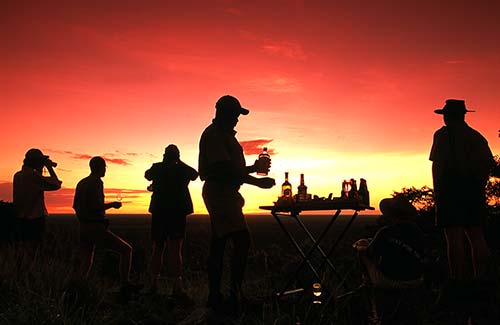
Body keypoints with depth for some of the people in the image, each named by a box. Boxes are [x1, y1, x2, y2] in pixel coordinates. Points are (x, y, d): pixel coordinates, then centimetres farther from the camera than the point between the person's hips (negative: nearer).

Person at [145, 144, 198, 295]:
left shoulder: (157, 168, 0)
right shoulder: (182, 169, -1)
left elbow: (147, 175, 21)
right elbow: (195, 174, 19)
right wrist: (179, 162, 20)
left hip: (159, 212, 2)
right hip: (178, 212, -2)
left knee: (157, 248, 14)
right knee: (175, 249, -8)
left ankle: (154, 283, 20)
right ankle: (177, 285, -22)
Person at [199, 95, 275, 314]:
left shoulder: (225, 135, 23)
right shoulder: (213, 134, -9)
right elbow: (224, 169, -19)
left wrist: (254, 167, 13)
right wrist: (257, 181, -18)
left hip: (225, 193, 10)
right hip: (219, 192, -10)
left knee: (218, 244, 9)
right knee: (242, 240, -16)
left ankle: (215, 297, 15)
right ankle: (235, 293, -11)